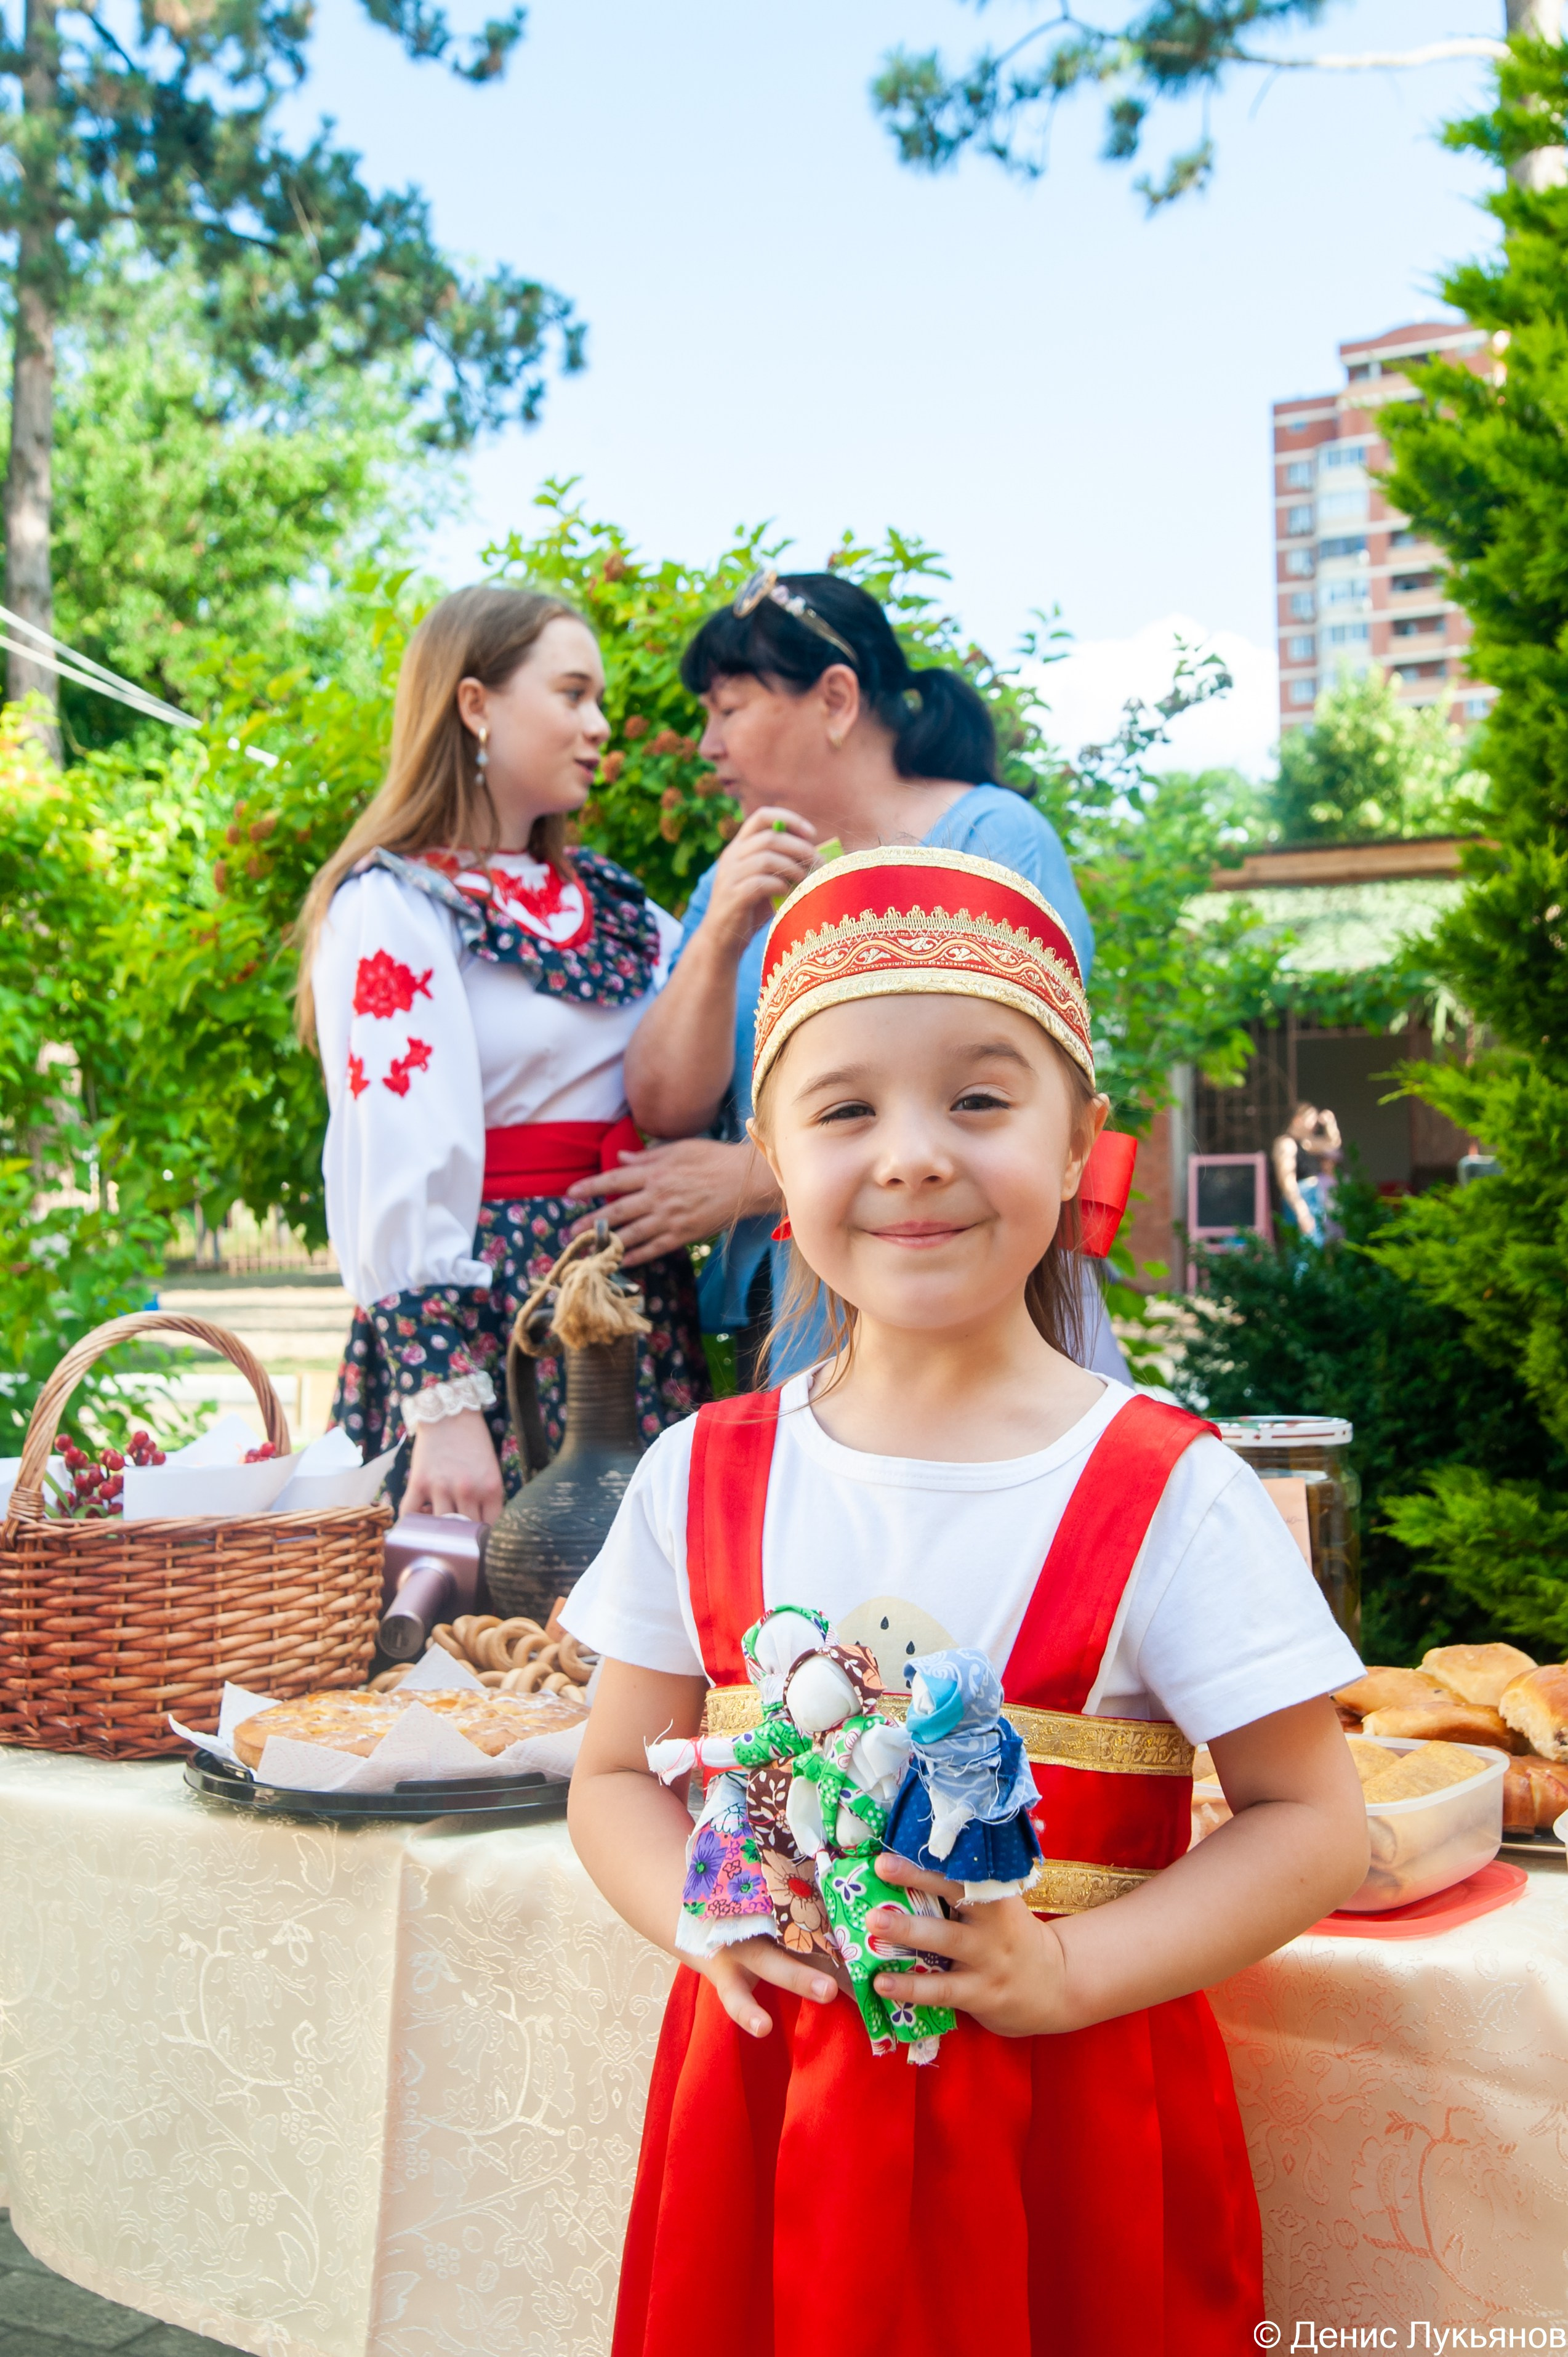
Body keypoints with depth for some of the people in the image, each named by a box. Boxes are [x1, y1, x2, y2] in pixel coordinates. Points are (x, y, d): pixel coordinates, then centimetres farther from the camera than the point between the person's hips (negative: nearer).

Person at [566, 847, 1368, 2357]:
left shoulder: (1170, 1495, -11)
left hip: (1066, 2122, -2)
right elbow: (617, 1778, 7)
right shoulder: (702, 1480, -2)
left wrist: (1065, 1973, -19)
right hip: (770, 2109, 3)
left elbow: (1311, 1824, -8)